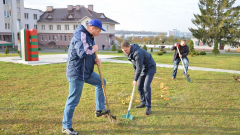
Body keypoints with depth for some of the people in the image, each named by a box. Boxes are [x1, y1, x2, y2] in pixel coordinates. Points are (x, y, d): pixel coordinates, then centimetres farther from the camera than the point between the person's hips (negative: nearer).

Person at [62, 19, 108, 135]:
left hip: (87, 72, 10)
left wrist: (95, 60, 0)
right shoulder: (80, 35, -18)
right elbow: (82, 53, -31)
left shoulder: (89, 37, 14)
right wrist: (93, 49, -13)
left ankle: (100, 109, 28)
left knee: (101, 82, 21)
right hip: (76, 73, -10)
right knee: (73, 100, -2)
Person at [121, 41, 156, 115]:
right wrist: (136, 73, 13)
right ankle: (143, 103, 26)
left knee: (146, 86, -19)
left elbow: (139, 67, -29)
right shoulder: (129, 53, -5)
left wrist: (135, 79, -21)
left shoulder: (138, 53, -34)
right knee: (139, 86, 10)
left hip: (150, 67, -9)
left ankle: (148, 107, -10)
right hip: (143, 69, 9)